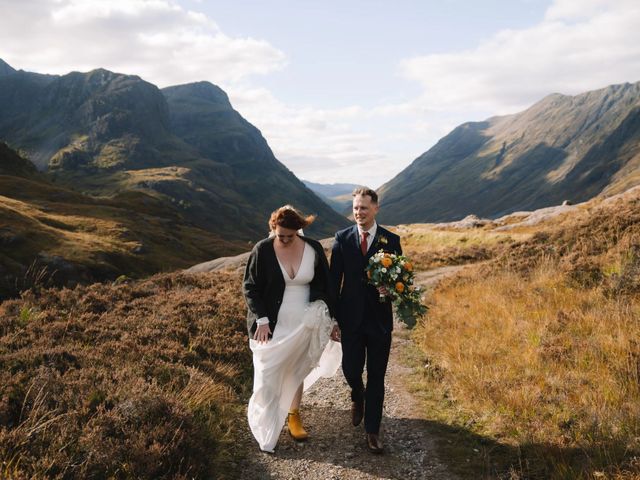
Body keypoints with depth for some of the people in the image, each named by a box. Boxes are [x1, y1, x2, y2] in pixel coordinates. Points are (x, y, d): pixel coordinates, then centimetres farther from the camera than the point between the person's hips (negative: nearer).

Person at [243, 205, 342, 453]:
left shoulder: (314, 249, -5)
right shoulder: (263, 250, -11)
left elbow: (326, 286, 4)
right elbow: (250, 287, -6)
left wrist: (331, 319, 4)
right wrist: (261, 320, -14)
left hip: (304, 325, 2)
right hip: (272, 325, -2)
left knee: (296, 371, 16)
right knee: (268, 373, 4)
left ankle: (293, 415, 35)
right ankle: (265, 422, 22)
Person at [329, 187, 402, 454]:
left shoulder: (391, 240, -2)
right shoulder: (342, 238, -1)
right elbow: (334, 279, 1)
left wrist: (390, 288, -21)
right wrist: (332, 316, 0)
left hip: (379, 318, -1)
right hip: (351, 317, 1)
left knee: (376, 377, 5)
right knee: (350, 370, 6)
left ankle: (372, 431, 18)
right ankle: (357, 397, 42)